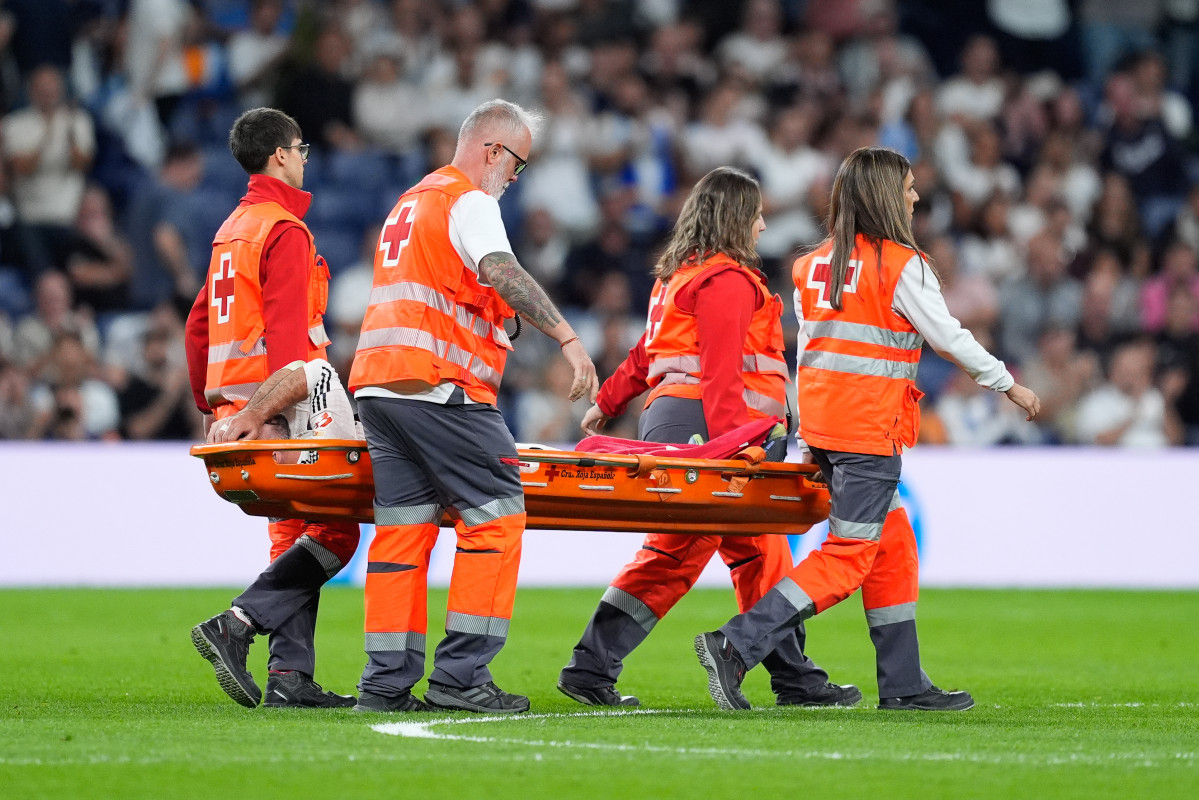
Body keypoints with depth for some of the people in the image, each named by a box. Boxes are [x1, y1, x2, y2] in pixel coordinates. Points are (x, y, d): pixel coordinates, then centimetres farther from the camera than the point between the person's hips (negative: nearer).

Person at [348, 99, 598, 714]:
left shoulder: (410, 203, 27)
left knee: (401, 528, 8)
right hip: (438, 386, -9)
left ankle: (386, 683, 5)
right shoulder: (470, 201, -3)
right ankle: (460, 675, -10)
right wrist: (568, 339, -25)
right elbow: (501, 272, -20)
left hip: (378, 385, 9)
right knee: (496, 516, -5)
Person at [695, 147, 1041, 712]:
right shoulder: (901, 266, -10)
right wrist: (1008, 385, 8)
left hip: (821, 427, 8)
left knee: (892, 547, 15)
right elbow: (949, 337, -6)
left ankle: (904, 684, 16)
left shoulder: (814, 264, 10)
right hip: (870, 432, -8)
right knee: (848, 559, -6)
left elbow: (806, 346, 14)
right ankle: (736, 647, -16)